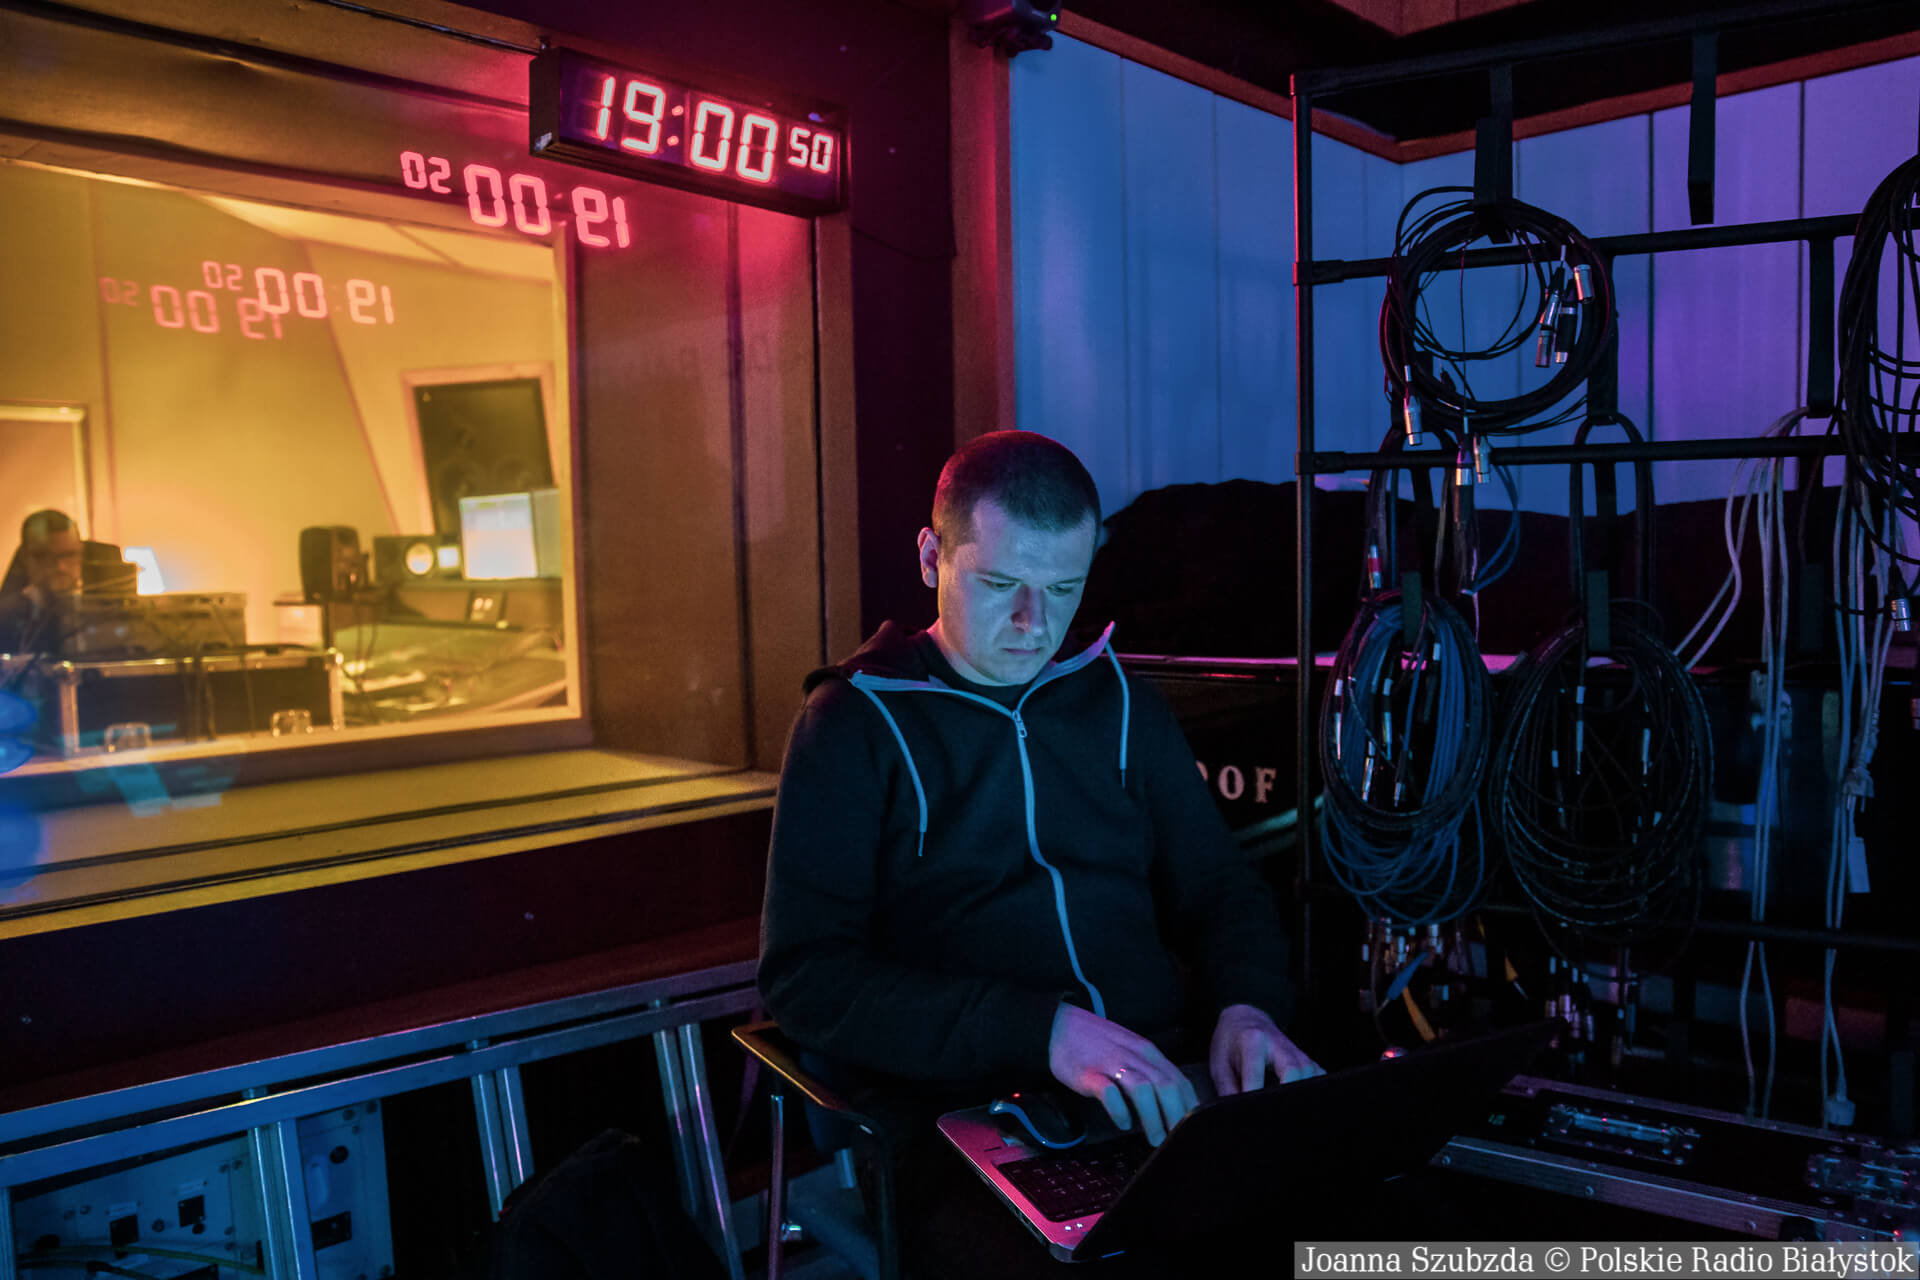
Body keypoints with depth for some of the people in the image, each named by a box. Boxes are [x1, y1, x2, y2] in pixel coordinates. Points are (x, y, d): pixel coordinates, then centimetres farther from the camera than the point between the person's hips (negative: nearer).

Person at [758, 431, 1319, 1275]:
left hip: (1170, 1096, 6)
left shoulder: (1120, 704, 16)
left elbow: (1221, 889, 21)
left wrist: (1248, 1006, -3)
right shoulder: (855, 723, 2)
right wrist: (1044, 1032, -19)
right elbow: (804, 977, -8)